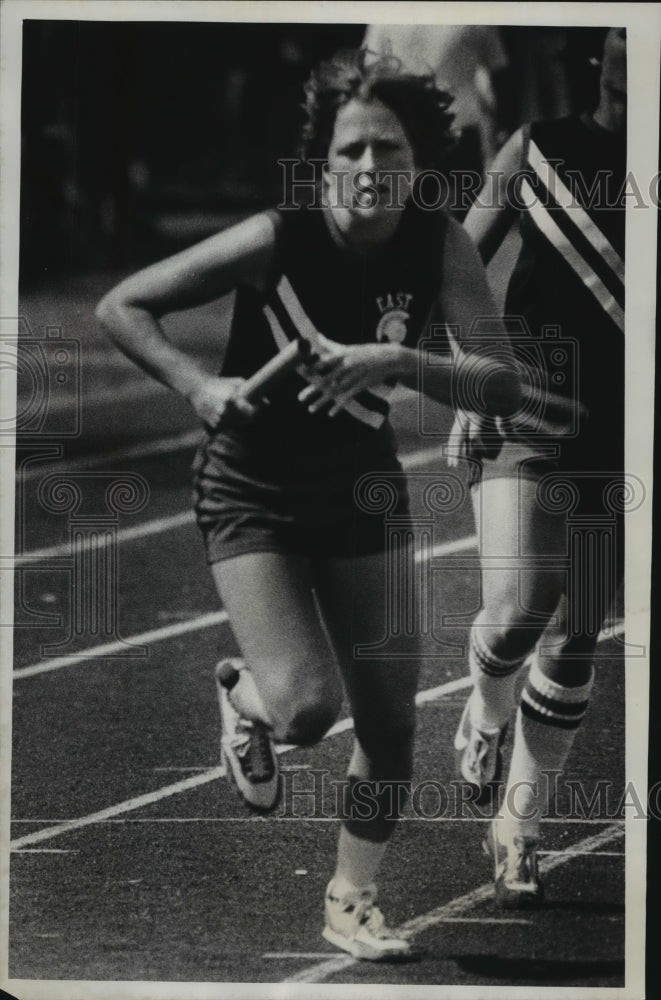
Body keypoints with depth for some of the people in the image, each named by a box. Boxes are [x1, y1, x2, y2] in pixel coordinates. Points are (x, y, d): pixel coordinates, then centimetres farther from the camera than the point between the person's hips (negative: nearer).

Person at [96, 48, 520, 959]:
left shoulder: (440, 248, -15)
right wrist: (198, 385, -30)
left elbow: (503, 386, -23)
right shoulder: (275, 241, -23)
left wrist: (392, 361, -37)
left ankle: (352, 901, 26)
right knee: (308, 706, -20)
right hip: (251, 496, -4)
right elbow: (120, 306, -15)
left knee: (391, 718, 4)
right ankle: (243, 697, 19)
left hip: (362, 491, 4)